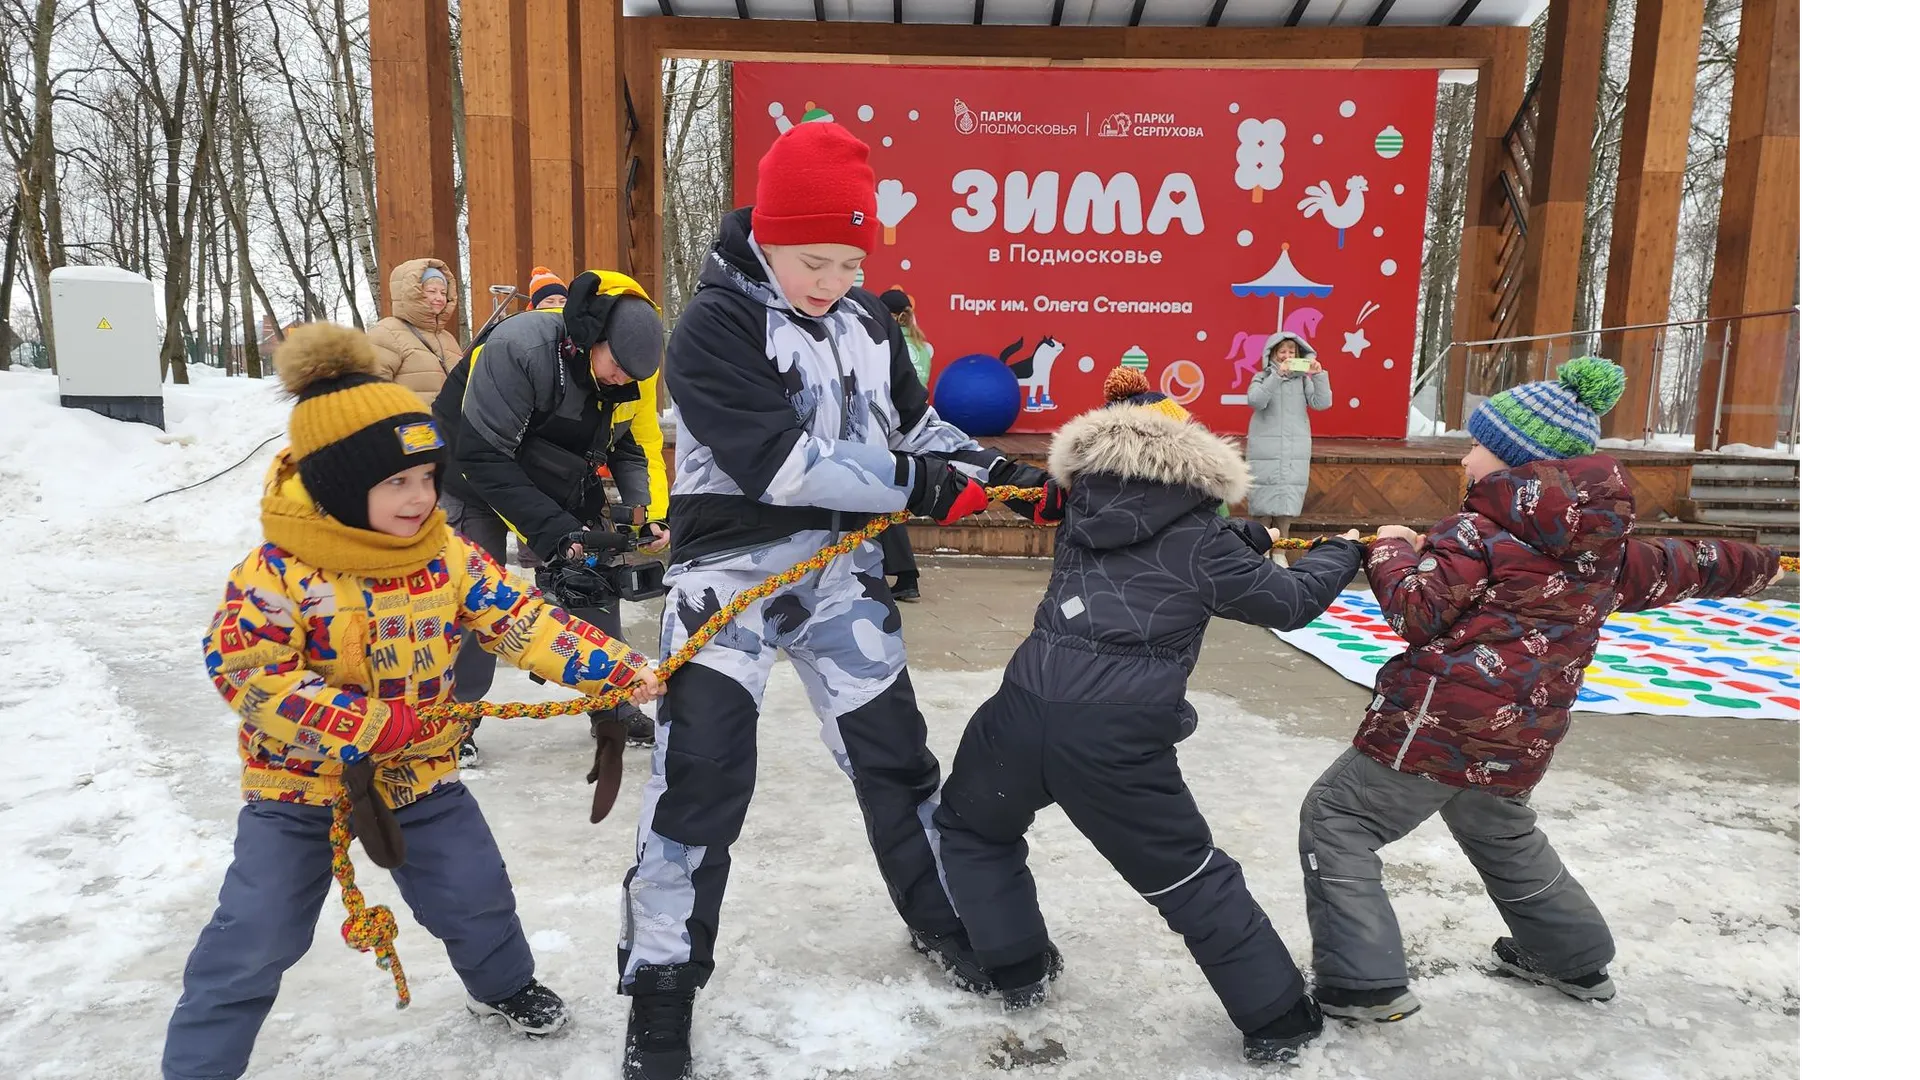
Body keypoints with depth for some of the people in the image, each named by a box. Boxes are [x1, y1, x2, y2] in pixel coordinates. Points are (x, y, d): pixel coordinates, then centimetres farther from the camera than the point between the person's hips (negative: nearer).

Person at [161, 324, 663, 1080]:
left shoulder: (447, 556, -9)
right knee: (254, 940, 0)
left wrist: (615, 668, -20)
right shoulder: (281, 569, -21)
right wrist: (363, 726, -30)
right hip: (298, 782, -3)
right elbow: (244, 671, -23)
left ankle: (503, 986, 41)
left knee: (475, 894, 12)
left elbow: (521, 623, -10)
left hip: (421, 773, 4)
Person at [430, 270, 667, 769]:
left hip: (562, 482, 6)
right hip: (475, 479, -5)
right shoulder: (517, 348, -35)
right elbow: (483, 457, -32)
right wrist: (552, 533, -34)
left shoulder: (627, 368, -15)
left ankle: (613, 706, 16)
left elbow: (633, 448, -1)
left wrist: (647, 512, -18)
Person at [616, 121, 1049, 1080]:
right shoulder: (712, 327, -15)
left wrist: (994, 472, 0)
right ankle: (660, 986, 14)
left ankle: (942, 919, 35)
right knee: (699, 781, -4)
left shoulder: (866, 318, 5)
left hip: (840, 568, 6)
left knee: (893, 753, 14)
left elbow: (916, 425, 15)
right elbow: (781, 459, -26)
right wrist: (917, 487, -24)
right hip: (730, 569, -5)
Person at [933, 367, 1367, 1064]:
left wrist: (1238, 537, 32)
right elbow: (1288, 603, 10)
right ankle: (1278, 1025, 28)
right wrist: (1343, 553, 27)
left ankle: (1017, 972, 39)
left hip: (1023, 712, 3)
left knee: (971, 827, 32)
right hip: (1118, 742, -3)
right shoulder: (1199, 540, 0)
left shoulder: (1081, 508, 12)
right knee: (1195, 883, 15)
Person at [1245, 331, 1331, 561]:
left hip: (1295, 450, 2)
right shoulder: (1263, 377, 1)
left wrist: (1319, 375, -17)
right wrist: (1278, 375, -26)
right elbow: (1255, 401, -18)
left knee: (1288, 501, 3)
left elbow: (1322, 403, -4)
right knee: (1264, 499, 0)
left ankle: (1279, 551, 12)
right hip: (1265, 450, -2)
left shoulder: (1303, 379, 7)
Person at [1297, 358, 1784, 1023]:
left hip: (1441, 723, -8)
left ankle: (1363, 982, -1)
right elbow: (1680, 568, 26)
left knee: (1336, 818, 2)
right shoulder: (1605, 545, 11)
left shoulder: (1480, 530, -11)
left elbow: (1417, 612, -15)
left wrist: (1390, 551, 3)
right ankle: (1576, 959, 49)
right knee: (1504, 835, 33)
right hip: (1523, 739, 8)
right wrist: (1760, 565, 45)